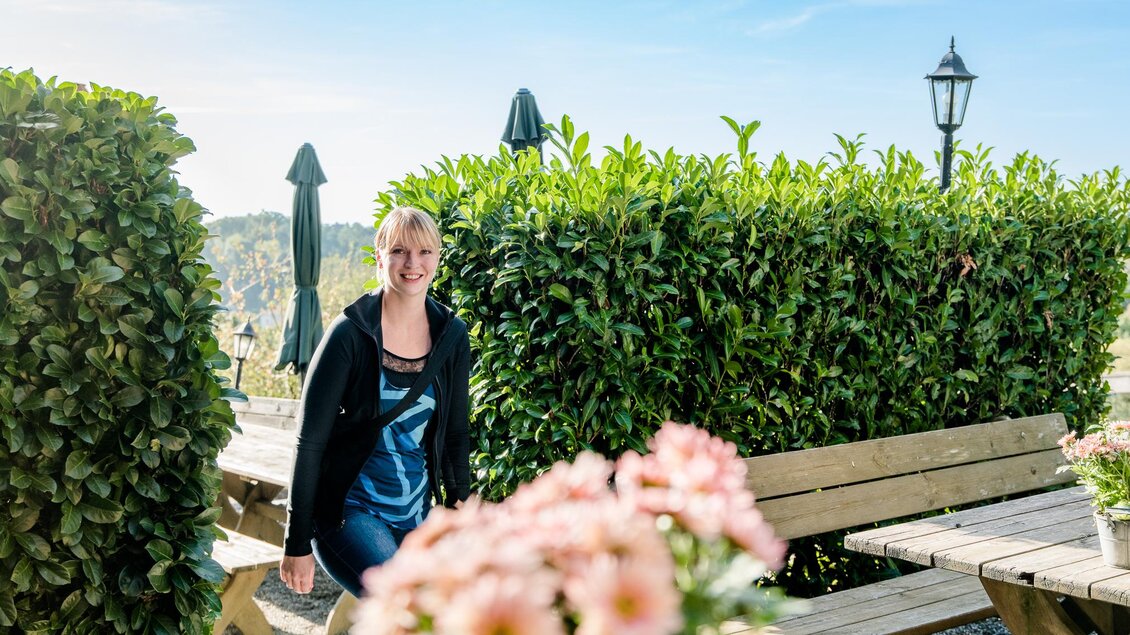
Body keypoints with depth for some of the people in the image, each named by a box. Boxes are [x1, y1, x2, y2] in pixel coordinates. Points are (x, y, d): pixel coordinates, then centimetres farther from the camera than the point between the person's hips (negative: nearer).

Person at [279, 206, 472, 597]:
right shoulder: (350, 334, -13)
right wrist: (297, 544, -11)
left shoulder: (451, 336, 1)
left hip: (416, 513, 6)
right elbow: (309, 441, -11)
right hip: (348, 507, -5)